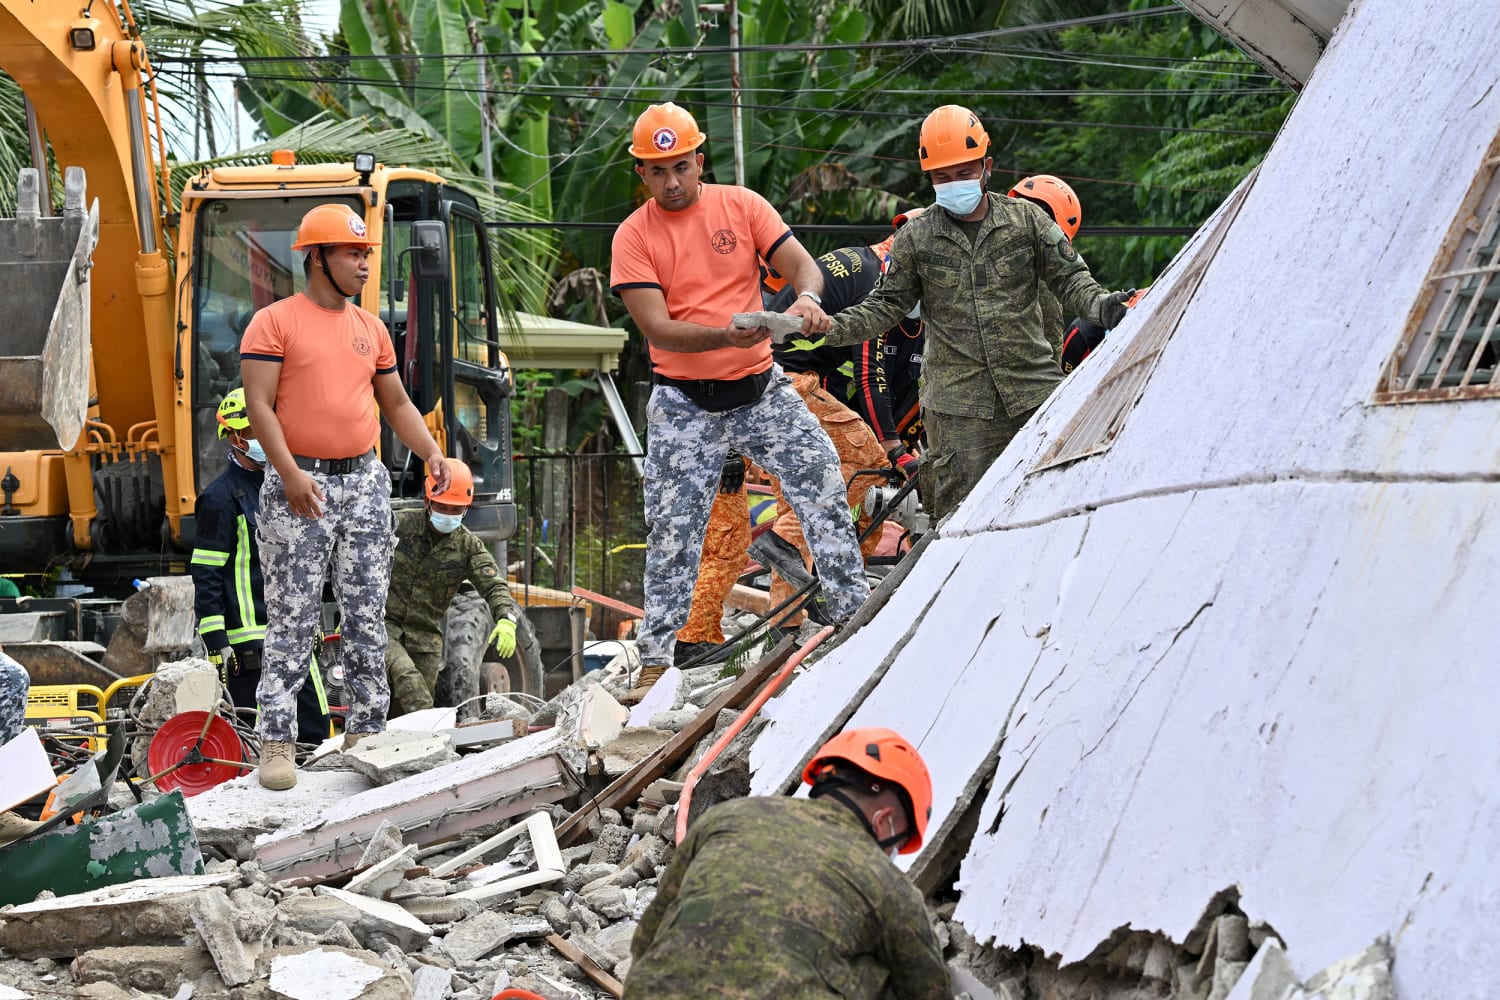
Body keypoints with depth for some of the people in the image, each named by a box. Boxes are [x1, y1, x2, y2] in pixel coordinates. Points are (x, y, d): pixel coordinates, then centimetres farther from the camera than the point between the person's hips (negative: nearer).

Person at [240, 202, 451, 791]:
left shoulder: (370, 329, 15)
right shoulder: (275, 322, -4)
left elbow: (397, 404, 21)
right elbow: (259, 405, -10)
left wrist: (432, 454, 5)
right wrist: (290, 473, -20)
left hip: (365, 482, 6)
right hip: (299, 487, -6)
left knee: (367, 619, 8)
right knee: (292, 622, -5)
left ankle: (365, 733, 16)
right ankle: (276, 743, -2)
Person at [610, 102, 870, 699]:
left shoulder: (741, 206, 0)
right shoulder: (634, 237, -7)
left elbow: (800, 264, -6)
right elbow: (657, 328, -16)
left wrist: (807, 298, -31)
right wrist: (727, 335, -33)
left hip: (761, 389, 2)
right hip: (685, 404, -2)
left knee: (825, 488, -7)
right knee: (672, 532, 0)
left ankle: (854, 615, 5)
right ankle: (654, 661, 9)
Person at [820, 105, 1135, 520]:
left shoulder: (1026, 220, 5)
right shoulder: (914, 238, 6)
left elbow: (1068, 278, 7)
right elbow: (888, 303, 9)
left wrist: (1099, 304, -15)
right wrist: (835, 328, -7)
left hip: (1035, 392, 1)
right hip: (959, 402, -1)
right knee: (960, 509, -2)